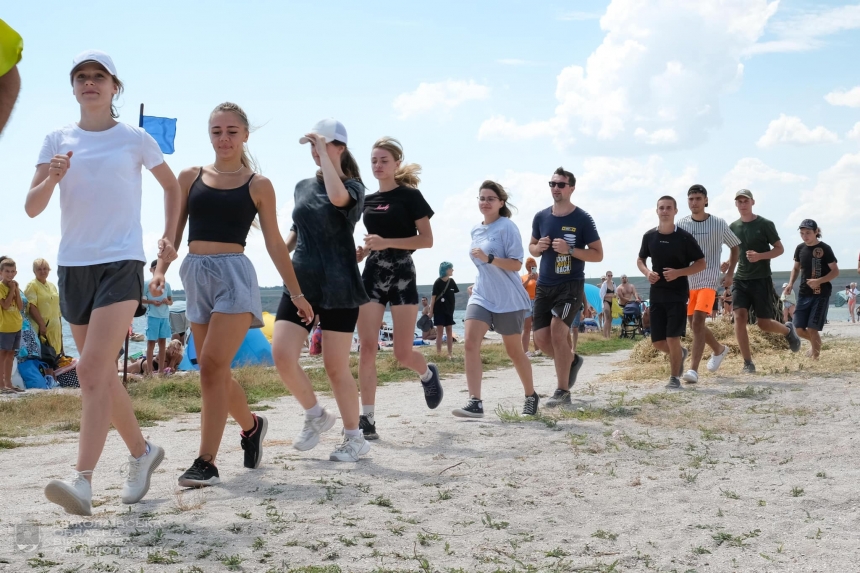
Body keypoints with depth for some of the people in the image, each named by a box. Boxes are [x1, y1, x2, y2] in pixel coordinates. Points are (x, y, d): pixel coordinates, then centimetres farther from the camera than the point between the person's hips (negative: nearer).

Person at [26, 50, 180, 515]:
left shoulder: (135, 139, 2)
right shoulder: (58, 140, 8)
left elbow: (171, 185, 18)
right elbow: (31, 207, 2)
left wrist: (169, 239, 10)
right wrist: (51, 178, -17)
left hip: (121, 263, -4)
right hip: (73, 266, 5)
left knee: (92, 369, -19)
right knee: (102, 374, 12)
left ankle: (83, 482, -25)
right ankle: (142, 452, 32)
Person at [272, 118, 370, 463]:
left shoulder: (353, 186, -5)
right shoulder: (303, 187, 12)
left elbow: (337, 197, -30)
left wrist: (323, 152, -21)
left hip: (337, 288, -5)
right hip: (300, 284, 5)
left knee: (335, 367, -1)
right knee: (282, 355, -8)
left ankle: (355, 438, 16)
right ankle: (316, 415, 16)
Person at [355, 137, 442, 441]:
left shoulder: (409, 195, -3)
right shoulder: (368, 200, 13)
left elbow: (426, 240, -9)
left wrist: (386, 243, -19)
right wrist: (361, 251, 3)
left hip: (401, 273, -5)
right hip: (372, 273, 5)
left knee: (403, 353, -4)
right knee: (367, 349, -6)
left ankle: (427, 373, 31)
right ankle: (367, 419, -3)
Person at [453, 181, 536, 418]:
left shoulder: (507, 227, -11)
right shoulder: (475, 230, 10)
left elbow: (516, 264, -18)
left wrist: (488, 258, -29)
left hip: (508, 300, -5)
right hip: (481, 296, 6)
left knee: (514, 351, 8)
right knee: (471, 344, -14)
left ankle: (531, 397, 30)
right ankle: (475, 402, -17)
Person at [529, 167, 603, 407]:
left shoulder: (582, 219, -6)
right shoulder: (541, 217, 6)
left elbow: (598, 255, -5)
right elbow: (531, 248, 19)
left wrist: (569, 249, -19)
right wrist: (538, 247, -5)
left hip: (571, 284, -5)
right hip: (544, 285, 5)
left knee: (557, 331, -19)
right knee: (541, 338, 2)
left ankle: (563, 391, -6)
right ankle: (572, 360, 34)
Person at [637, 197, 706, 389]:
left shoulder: (684, 237, -8)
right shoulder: (649, 236, 3)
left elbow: (702, 264, -4)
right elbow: (640, 260, 17)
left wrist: (679, 272, -18)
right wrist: (647, 272, -6)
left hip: (678, 294, -4)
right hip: (657, 294, 4)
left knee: (672, 338, -10)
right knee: (657, 341, 6)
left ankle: (674, 377, 8)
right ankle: (680, 354, 37)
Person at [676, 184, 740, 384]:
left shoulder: (718, 224, -3)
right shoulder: (681, 224, 2)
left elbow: (735, 246, 11)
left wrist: (730, 273, 6)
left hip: (708, 281, -4)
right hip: (687, 281, 4)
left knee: (698, 321, -20)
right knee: (695, 324, 13)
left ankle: (693, 369, -23)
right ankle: (719, 349, 42)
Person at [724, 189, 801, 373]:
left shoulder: (765, 224, -5)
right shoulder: (733, 227, 9)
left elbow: (780, 249, -2)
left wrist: (760, 256, -19)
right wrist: (728, 275, 10)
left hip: (761, 279, -4)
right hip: (740, 280, 4)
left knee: (763, 323, 0)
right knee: (739, 317, -13)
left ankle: (788, 330, 34)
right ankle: (748, 362, -7)